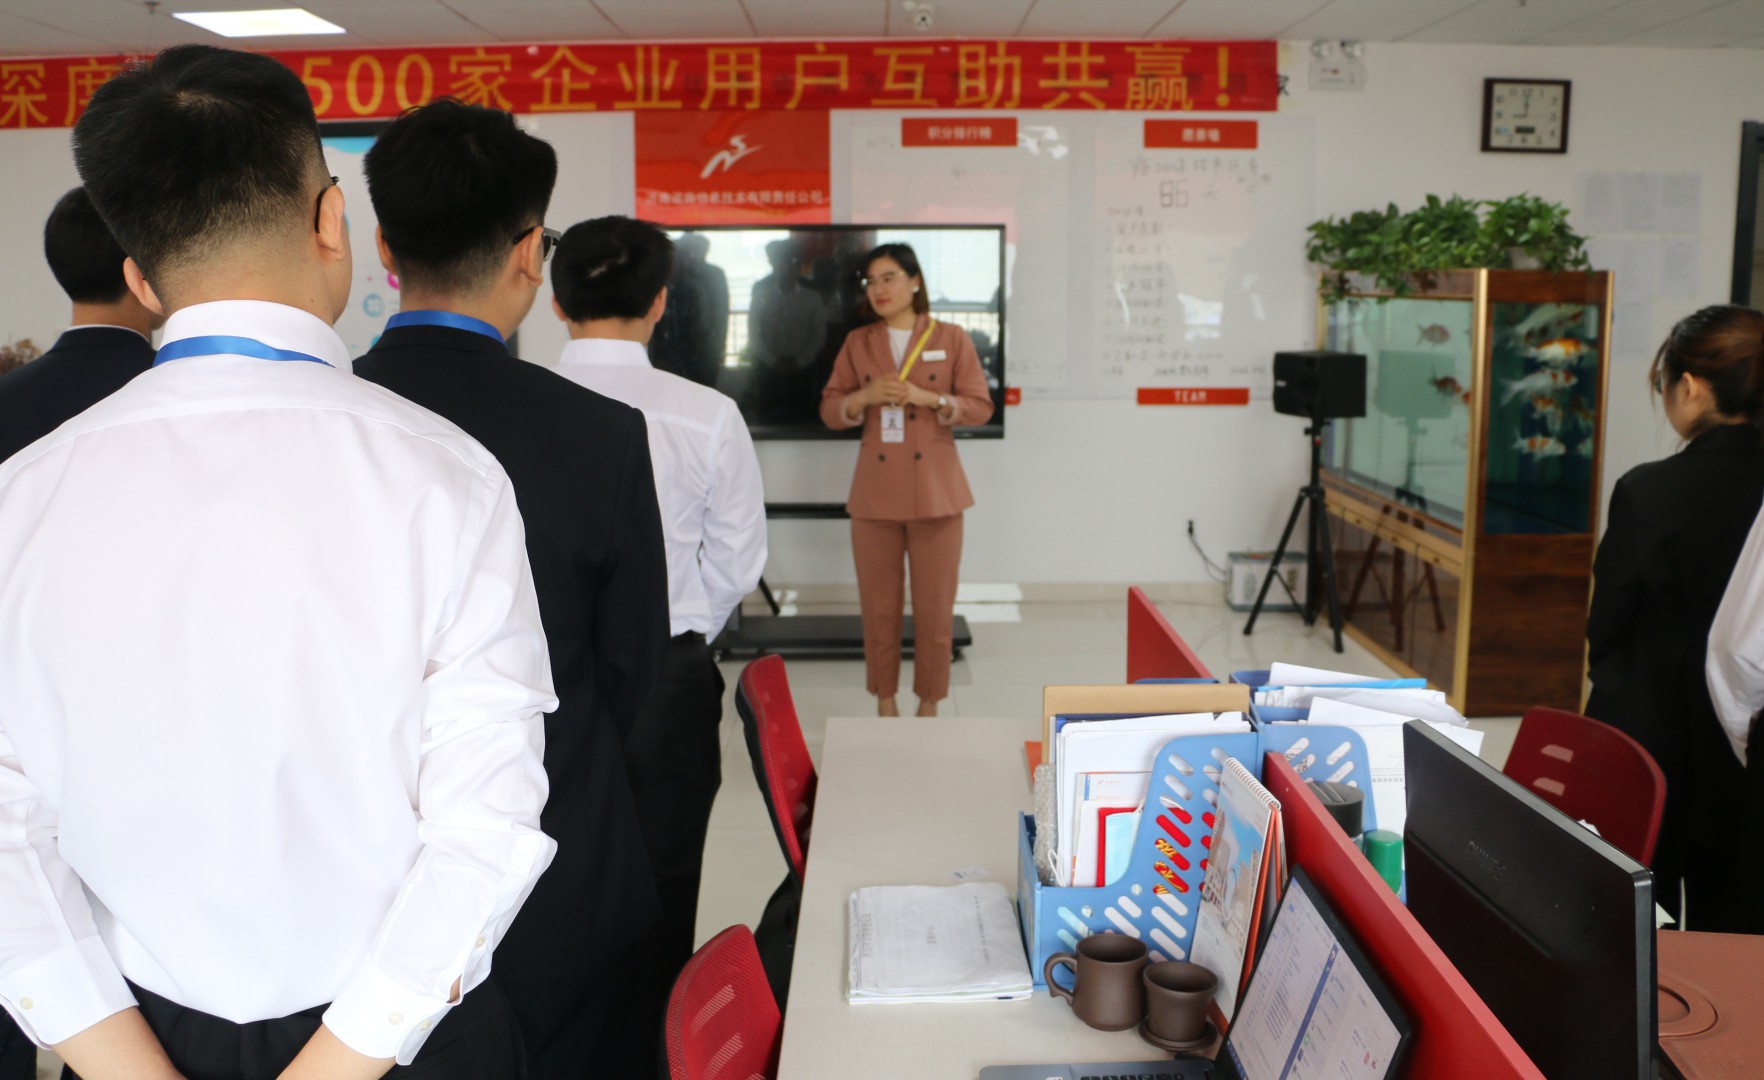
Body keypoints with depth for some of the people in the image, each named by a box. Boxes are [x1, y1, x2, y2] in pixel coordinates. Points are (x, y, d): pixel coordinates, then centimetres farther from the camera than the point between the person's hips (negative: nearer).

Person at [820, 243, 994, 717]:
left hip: (936, 492, -2)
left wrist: (927, 398, -16)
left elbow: (981, 407, -1)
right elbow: (829, 411, 7)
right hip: (875, 492, 2)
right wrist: (864, 397, -14)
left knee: (935, 606, 3)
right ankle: (885, 702, 21)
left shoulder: (952, 338, 1)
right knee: (879, 606, 7)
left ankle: (929, 704, 17)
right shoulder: (857, 342, 7)